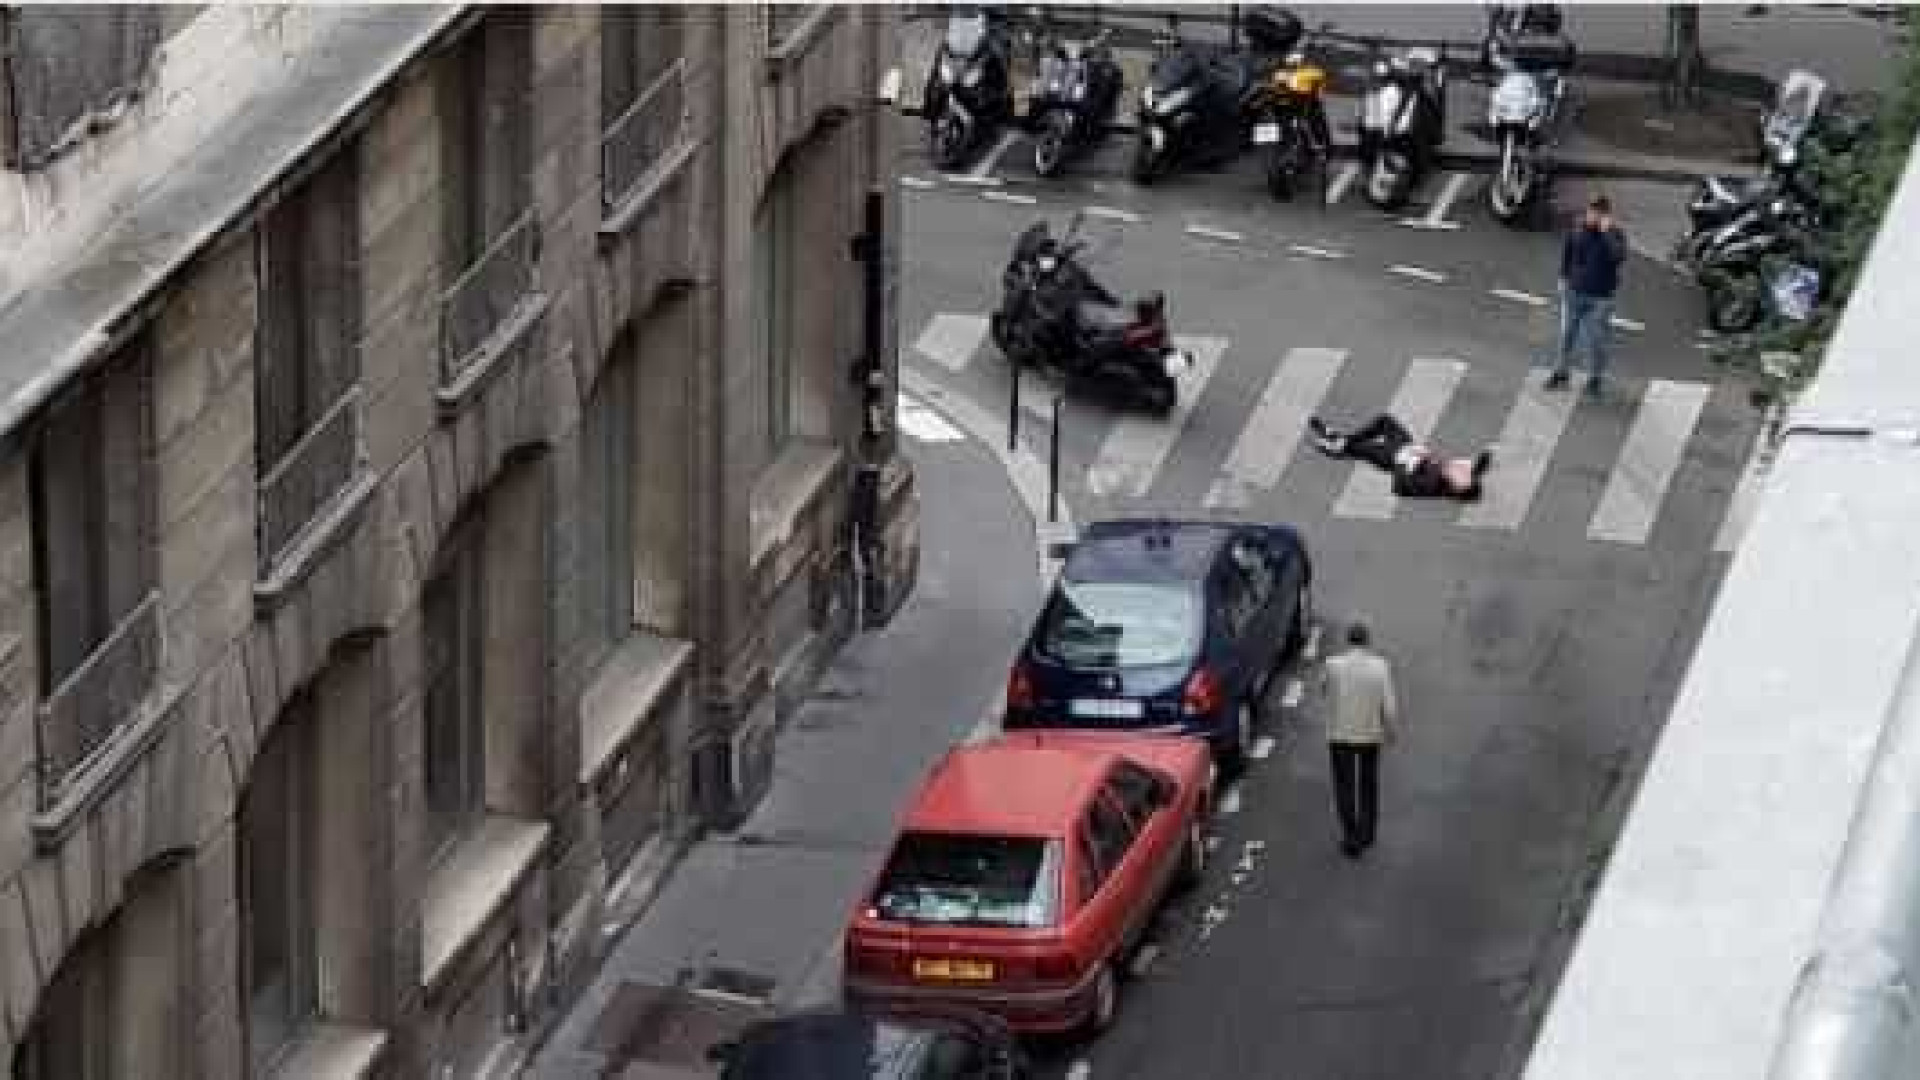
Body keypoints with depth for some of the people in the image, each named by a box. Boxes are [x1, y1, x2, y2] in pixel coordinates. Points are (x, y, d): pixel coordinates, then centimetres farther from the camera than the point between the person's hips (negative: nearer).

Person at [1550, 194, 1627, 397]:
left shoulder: (1615, 235, -11)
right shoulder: (1579, 231, -3)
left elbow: (1619, 257, -29)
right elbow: (1566, 252, 12)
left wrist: (1607, 232, -29)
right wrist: (1564, 277, 10)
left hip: (1600, 297, -3)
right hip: (1574, 292, 3)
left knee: (1596, 341, 1)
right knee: (1567, 335, 12)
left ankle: (1595, 379, 17)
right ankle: (1560, 373, 29)